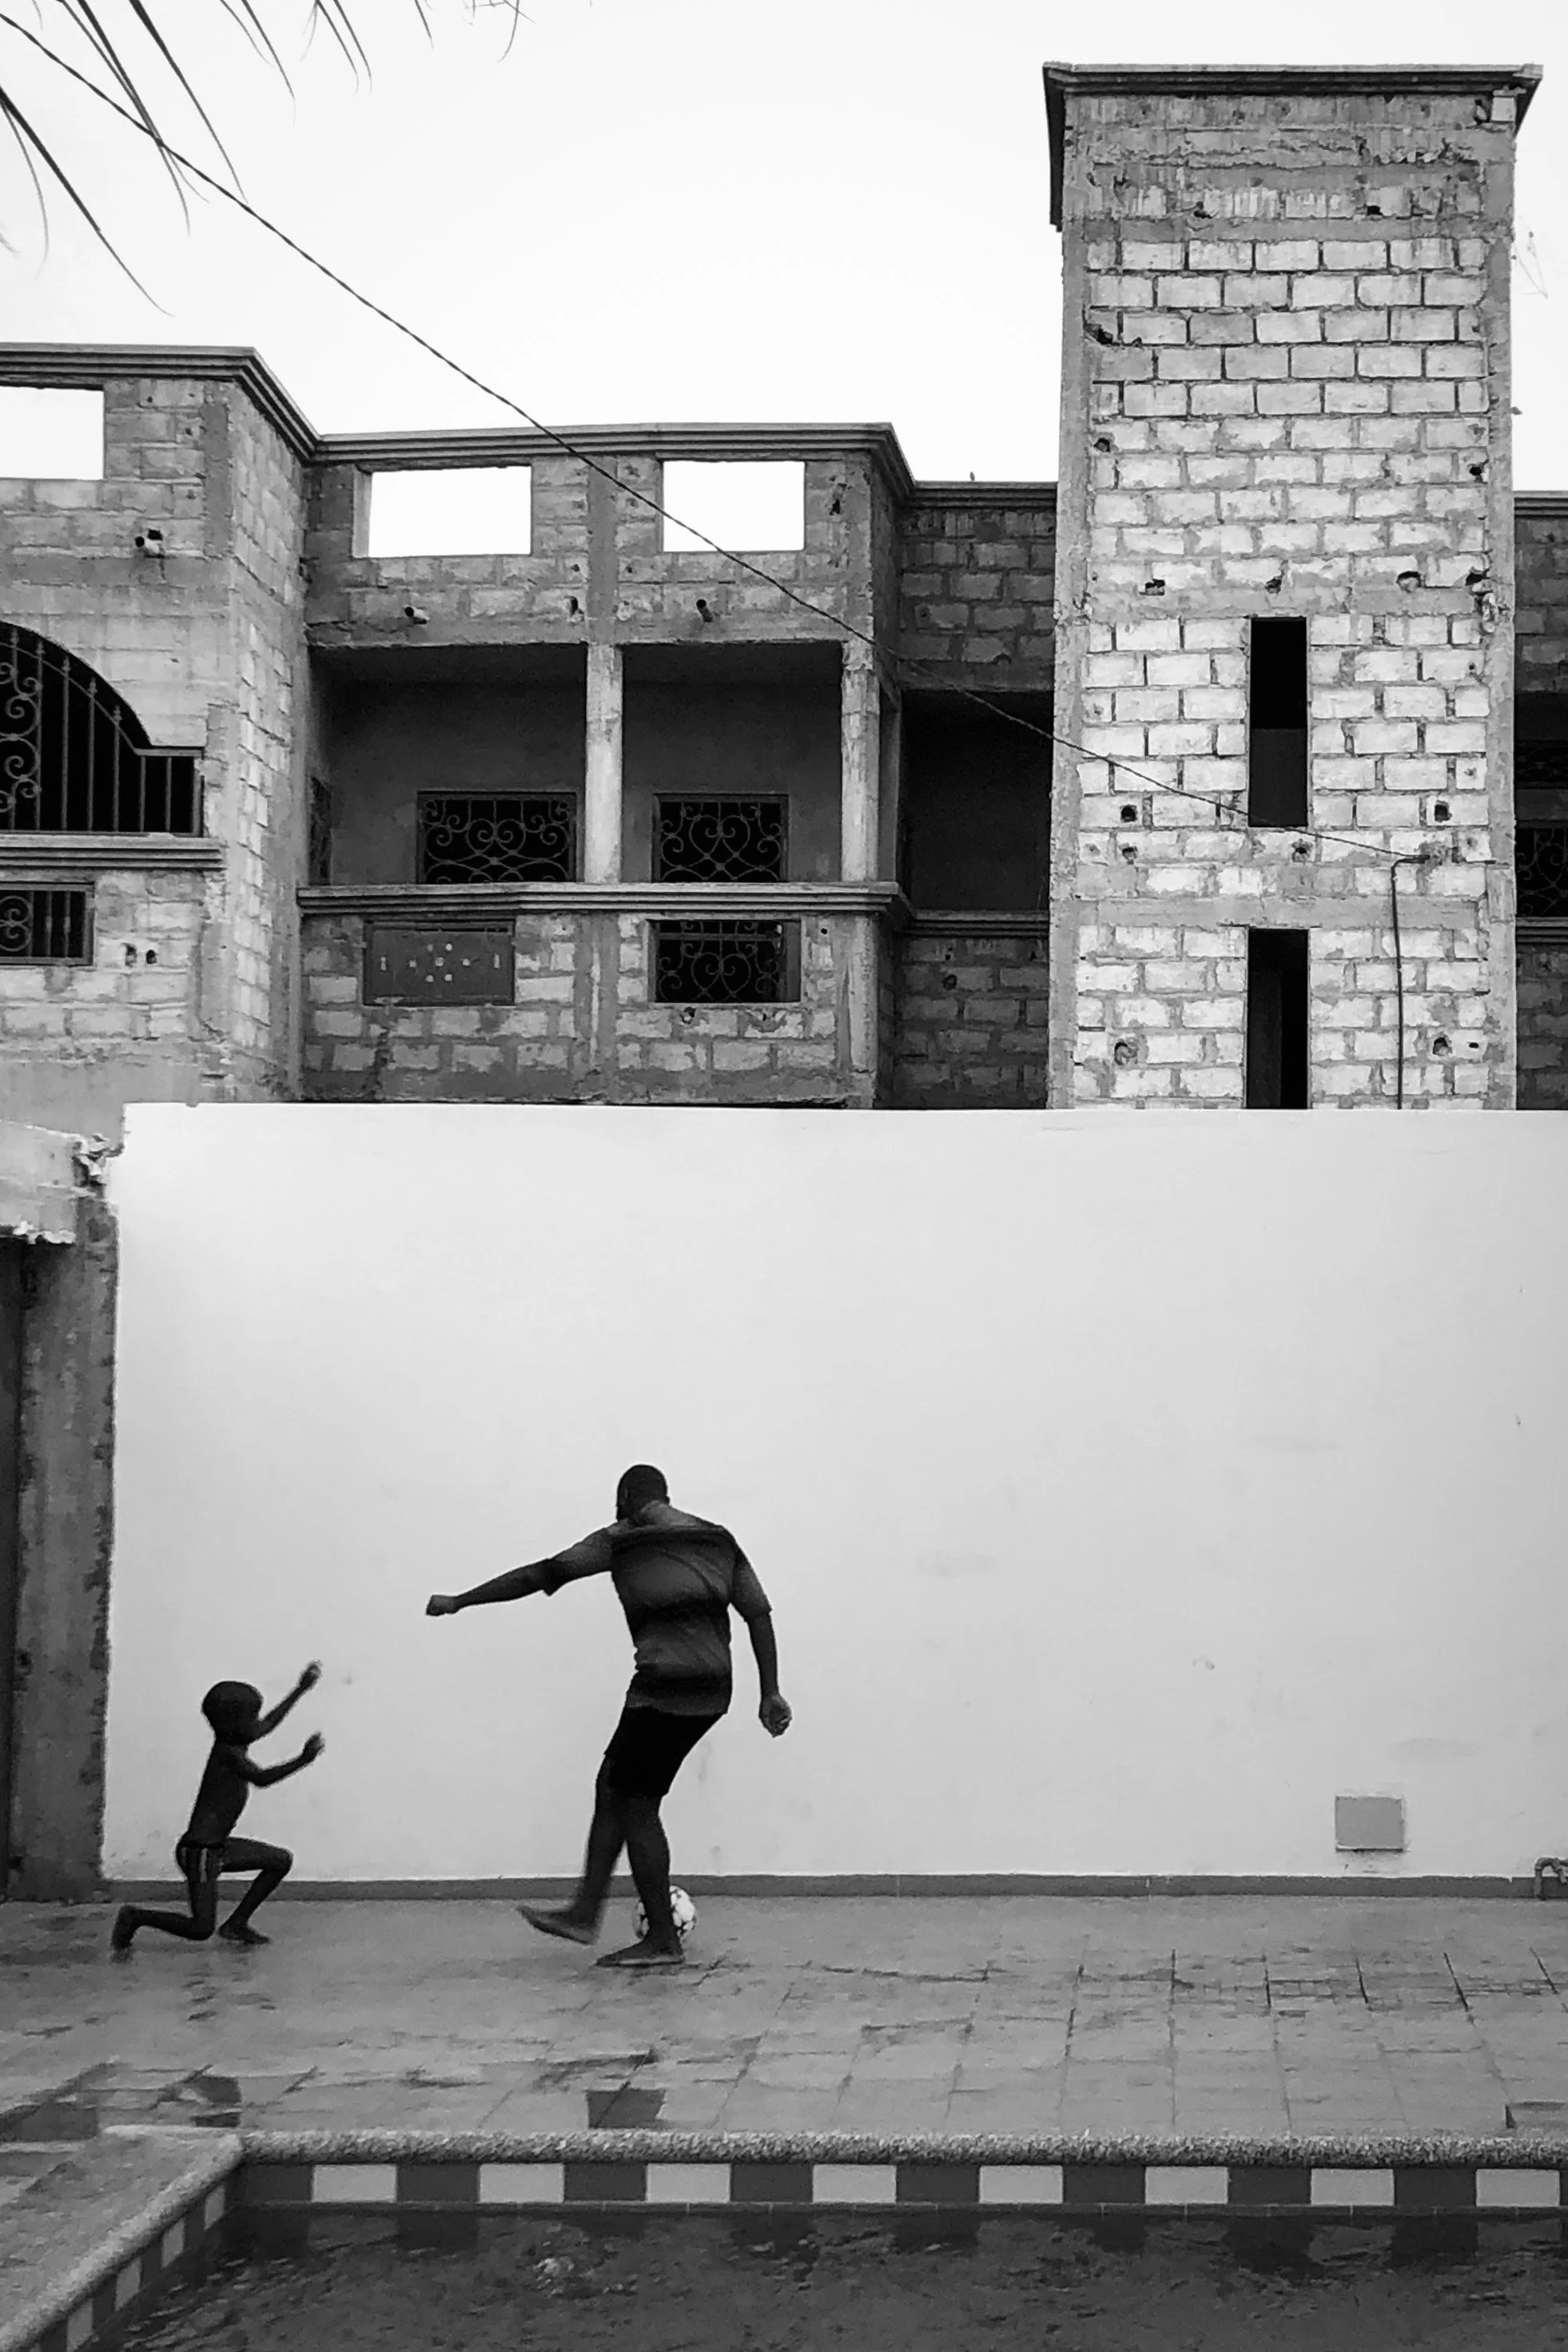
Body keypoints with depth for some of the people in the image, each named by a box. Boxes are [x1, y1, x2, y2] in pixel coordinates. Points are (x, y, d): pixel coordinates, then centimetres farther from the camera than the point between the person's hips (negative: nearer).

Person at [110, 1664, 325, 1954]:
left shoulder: (233, 1743, 8)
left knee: (281, 1860, 13)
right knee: (200, 1929, -14)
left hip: (218, 1847, 10)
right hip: (199, 1852, -10)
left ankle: (236, 1924, 16)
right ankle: (136, 1916, 7)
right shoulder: (228, 1753, -19)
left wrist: (302, 1688, 29)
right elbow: (261, 1778, -35)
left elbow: (268, 1724, 24)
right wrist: (302, 1760, -44)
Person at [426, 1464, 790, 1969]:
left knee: (635, 1804, 4)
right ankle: (584, 1913, 19)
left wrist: (458, 1602, 8)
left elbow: (539, 1575, 1)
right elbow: (759, 1614, 10)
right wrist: (770, 1694, 13)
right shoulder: (719, 1541, 15)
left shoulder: (622, 1542, 0)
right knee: (612, 1786, 17)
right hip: (711, 1690, 7)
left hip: (663, 1688, -7)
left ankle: (663, 1941, 7)